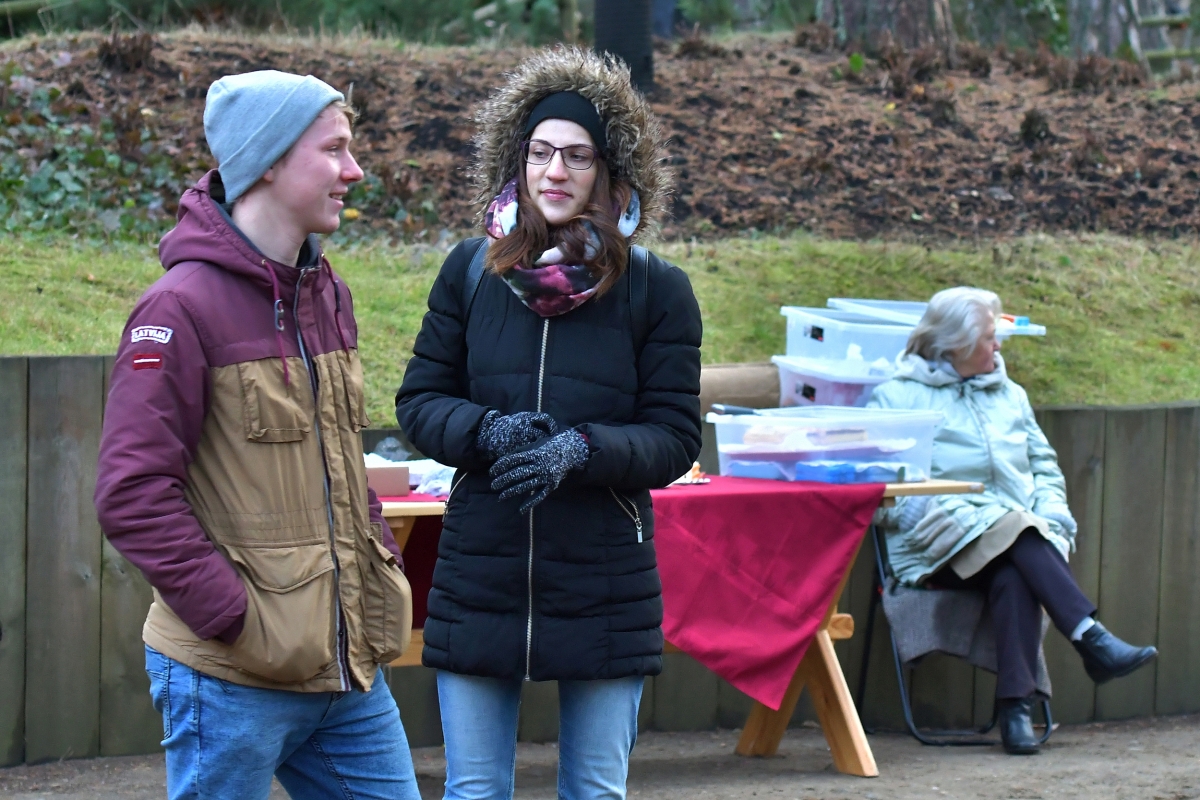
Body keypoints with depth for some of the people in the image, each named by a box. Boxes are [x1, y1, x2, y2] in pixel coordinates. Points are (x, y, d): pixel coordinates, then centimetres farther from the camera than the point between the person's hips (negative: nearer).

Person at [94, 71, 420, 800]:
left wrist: (384, 567, 11)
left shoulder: (328, 296, 13)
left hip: (350, 670, 8)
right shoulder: (183, 308, -13)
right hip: (233, 680, -8)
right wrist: (235, 618, -19)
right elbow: (134, 494, -17)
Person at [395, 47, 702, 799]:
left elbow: (676, 440, -4)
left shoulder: (657, 290, -3)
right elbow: (419, 400, 5)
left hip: (606, 589, -1)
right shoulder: (470, 271, 2)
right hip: (480, 583, 1)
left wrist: (581, 450, -22)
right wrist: (488, 433, -16)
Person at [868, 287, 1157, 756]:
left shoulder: (1010, 396, 25)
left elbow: (1044, 465, 25)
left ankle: (1016, 705, -44)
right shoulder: (897, 397, 9)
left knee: (1013, 577, -34)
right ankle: (1091, 639, -45)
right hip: (943, 543, -3)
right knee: (1013, 532, -35)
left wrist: (1052, 510, 2)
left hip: (1023, 533, 4)